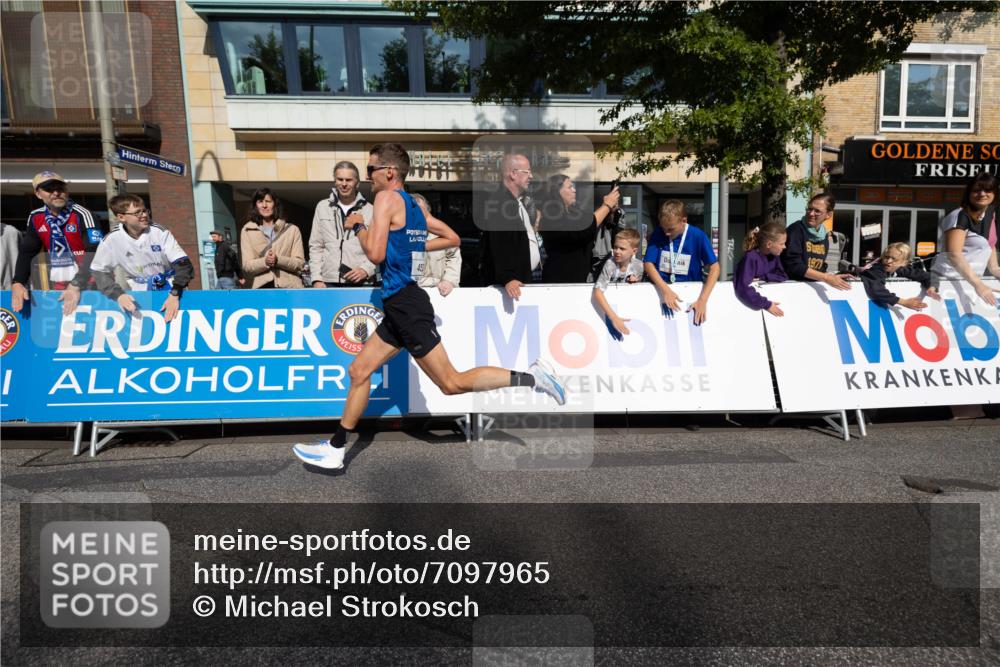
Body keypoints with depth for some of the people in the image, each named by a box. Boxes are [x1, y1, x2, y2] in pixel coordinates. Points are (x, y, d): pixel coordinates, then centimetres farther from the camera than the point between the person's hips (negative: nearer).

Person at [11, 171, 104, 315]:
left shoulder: (81, 214, -12)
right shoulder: (35, 218, 5)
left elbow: (96, 253, -19)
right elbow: (27, 252, 9)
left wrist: (76, 285, -24)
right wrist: (17, 283, -5)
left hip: (86, 284, -5)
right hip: (56, 287, 5)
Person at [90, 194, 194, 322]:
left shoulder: (159, 232, -12)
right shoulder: (111, 240, -9)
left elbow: (183, 264, -17)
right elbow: (99, 272, 0)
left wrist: (175, 294, -29)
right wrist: (118, 294, -18)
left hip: (170, 290, -1)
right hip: (140, 294, 1)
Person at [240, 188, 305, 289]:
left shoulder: (292, 230, 8)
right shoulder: (247, 231, 12)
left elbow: (300, 263, 1)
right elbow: (247, 265, 3)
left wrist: (278, 260, -18)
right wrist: (264, 262, -18)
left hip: (289, 287, 0)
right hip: (262, 287, 1)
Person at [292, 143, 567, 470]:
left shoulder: (388, 198, -9)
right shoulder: (413, 205, 16)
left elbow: (376, 253, -18)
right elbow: (452, 238, 23)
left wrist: (359, 228, 0)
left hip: (406, 306, -10)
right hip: (402, 305, 10)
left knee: (452, 383, -6)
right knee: (359, 371, 13)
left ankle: (531, 376, -1)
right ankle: (334, 449, 22)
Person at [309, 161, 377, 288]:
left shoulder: (369, 210, 4)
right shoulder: (322, 207, 12)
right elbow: (316, 246, 11)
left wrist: (366, 269, -15)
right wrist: (316, 278, 2)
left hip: (359, 282, -2)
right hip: (328, 281, 2)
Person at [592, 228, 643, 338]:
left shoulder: (638, 265, -15)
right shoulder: (610, 264, -28)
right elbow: (597, 292, -37)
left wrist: (634, 281, -20)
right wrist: (614, 317, -45)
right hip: (609, 303, -2)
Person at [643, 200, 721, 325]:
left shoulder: (698, 236, -8)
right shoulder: (658, 234, -4)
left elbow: (714, 267, -10)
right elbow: (648, 263, -9)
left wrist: (702, 300, -22)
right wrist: (665, 290, -24)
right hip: (661, 287, 0)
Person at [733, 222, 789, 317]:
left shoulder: (775, 256, 2)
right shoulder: (751, 257, -21)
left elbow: (783, 276, -1)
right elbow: (743, 288, -31)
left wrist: (762, 278, -17)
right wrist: (766, 305, -30)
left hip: (768, 296, 5)